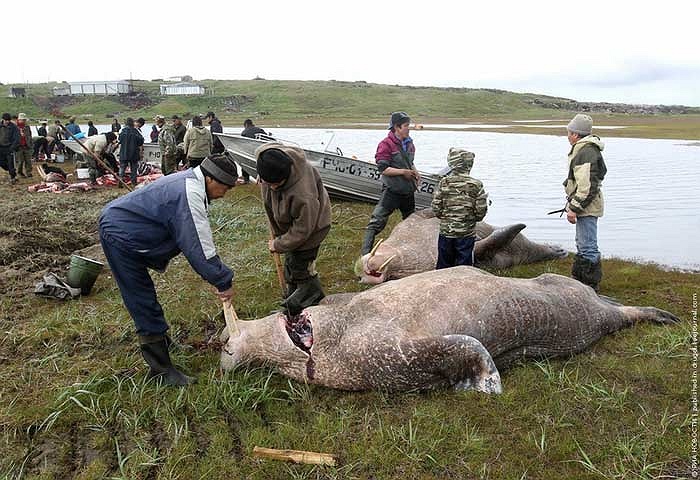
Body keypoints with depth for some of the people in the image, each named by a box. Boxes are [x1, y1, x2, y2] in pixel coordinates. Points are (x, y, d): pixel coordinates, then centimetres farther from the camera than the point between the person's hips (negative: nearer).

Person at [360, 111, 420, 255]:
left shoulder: (409, 143, 9)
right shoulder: (386, 144, -14)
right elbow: (383, 169, -20)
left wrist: (415, 172, 4)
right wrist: (403, 172, -20)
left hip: (408, 191, 8)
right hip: (391, 191, -8)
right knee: (377, 223, -10)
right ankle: (365, 254, -9)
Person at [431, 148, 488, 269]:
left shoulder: (444, 183, -6)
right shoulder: (476, 185, -10)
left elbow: (436, 207, -5)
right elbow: (481, 211, -8)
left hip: (446, 231, 2)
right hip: (466, 233, -2)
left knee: (443, 265, 15)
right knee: (463, 267, 8)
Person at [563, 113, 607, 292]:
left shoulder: (586, 152, -20)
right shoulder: (586, 149, 16)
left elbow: (586, 186, -25)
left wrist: (574, 208, -22)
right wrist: (573, 206, 25)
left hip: (586, 207, -12)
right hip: (586, 206, 12)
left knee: (588, 247, -6)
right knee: (582, 244, 19)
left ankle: (591, 284, 1)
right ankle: (578, 279, 31)